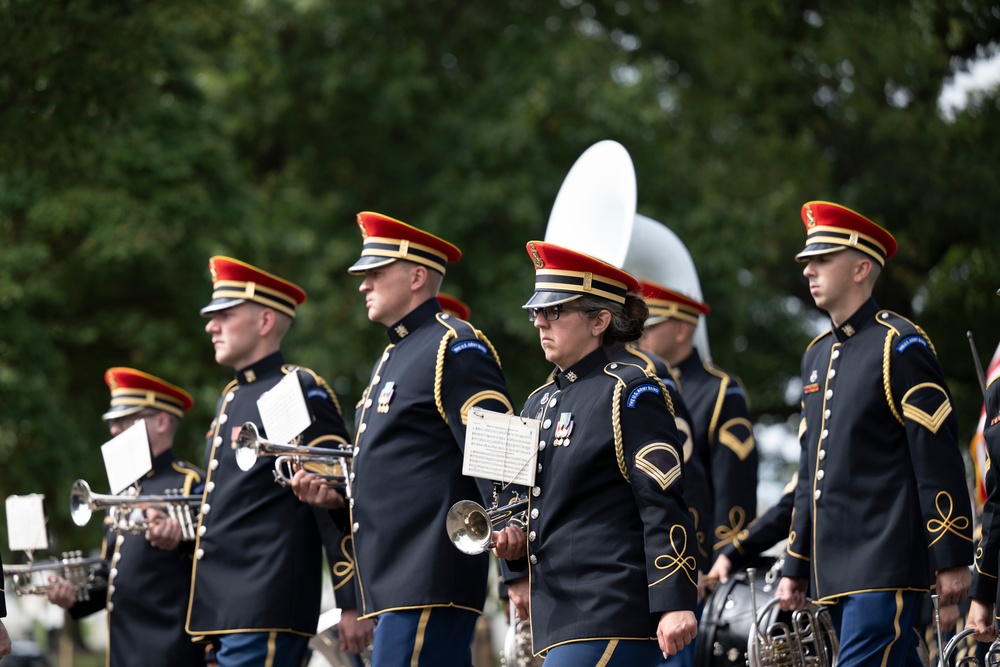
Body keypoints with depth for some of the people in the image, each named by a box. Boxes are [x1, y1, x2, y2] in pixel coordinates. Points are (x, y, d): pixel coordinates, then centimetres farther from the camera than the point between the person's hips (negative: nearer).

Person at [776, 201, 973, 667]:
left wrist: (952, 560, -14)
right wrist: (795, 568, 21)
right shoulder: (817, 355, 18)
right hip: (834, 570, 8)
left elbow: (939, 459, -11)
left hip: (887, 565, -8)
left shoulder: (899, 346, -7)